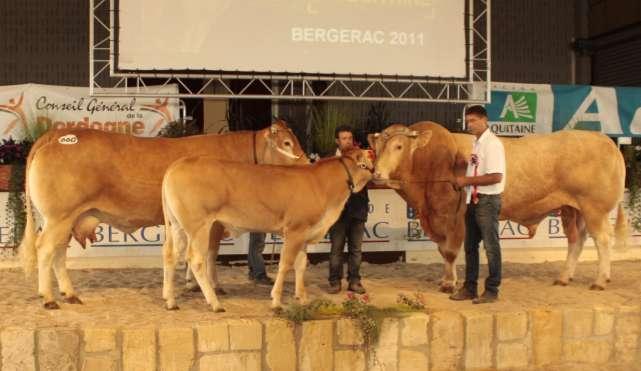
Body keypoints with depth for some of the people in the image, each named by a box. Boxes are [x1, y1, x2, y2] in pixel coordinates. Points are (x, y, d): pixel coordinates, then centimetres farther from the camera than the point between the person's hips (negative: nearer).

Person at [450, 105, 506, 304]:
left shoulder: (492, 144, -14)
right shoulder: (477, 143, 12)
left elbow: (495, 177, -21)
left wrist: (468, 180, -16)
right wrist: (463, 181, 4)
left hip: (488, 200, -9)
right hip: (473, 200, 9)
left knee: (491, 246, 1)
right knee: (470, 245, 14)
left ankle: (492, 291, 11)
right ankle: (469, 288, 24)